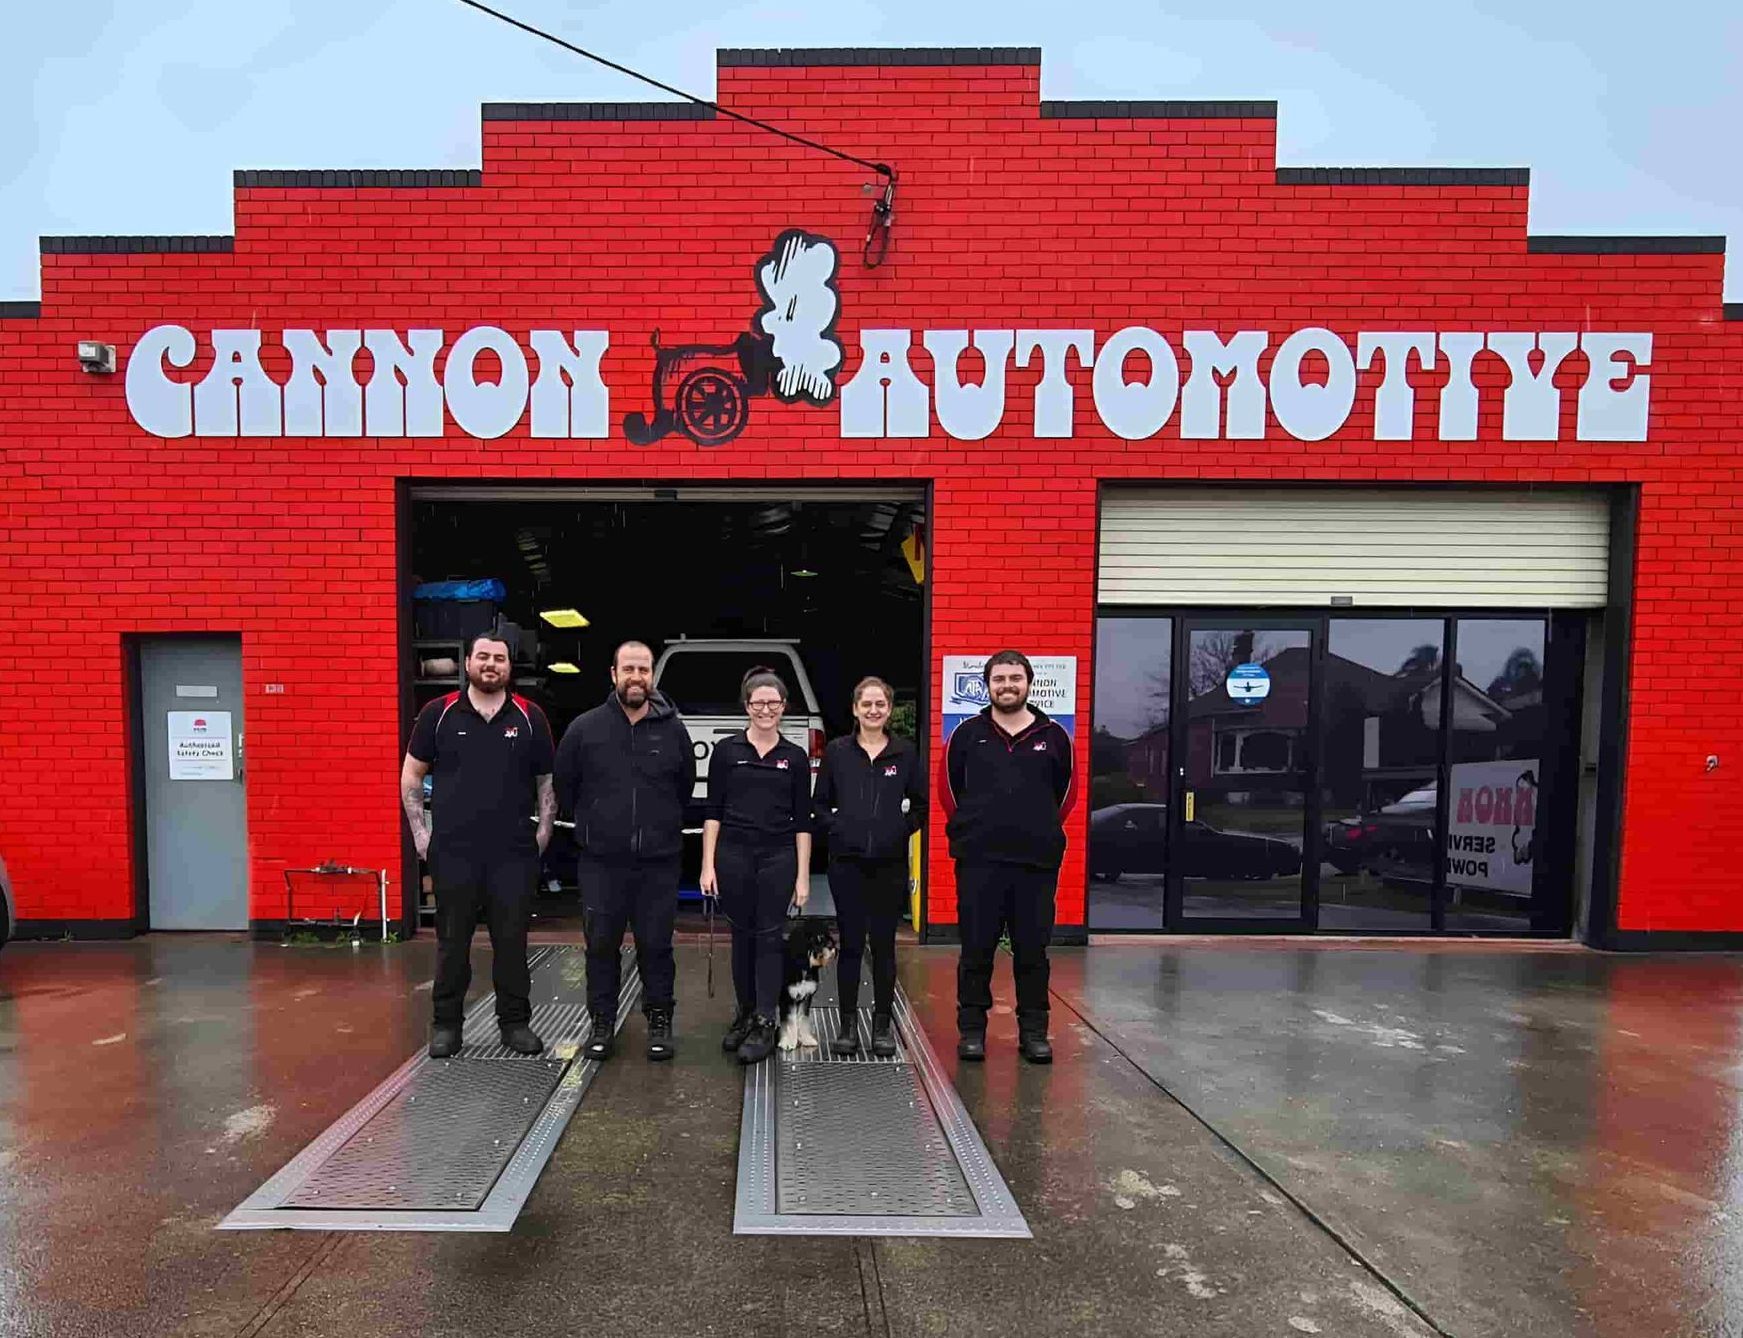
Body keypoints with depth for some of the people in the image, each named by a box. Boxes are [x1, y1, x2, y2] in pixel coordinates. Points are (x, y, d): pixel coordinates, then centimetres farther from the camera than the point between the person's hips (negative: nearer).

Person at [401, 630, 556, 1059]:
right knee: (452, 941, 9)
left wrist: (544, 831, 2)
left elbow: (547, 780, 9)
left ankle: (515, 1022, 19)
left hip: (514, 853, 0)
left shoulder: (529, 717, 4)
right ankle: (446, 1023, 23)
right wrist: (419, 830, 2)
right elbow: (411, 775, 9)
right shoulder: (439, 714, 3)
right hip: (453, 852, 0)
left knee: (512, 940, 7)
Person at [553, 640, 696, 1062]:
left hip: (658, 861, 0)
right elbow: (564, 785, 10)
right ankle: (602, 1023, 24)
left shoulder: (673, 729, 1)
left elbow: (685, 785, 15)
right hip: (601, 861, 0)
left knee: (656, 945, 8)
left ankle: (659, 1022, 23)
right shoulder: (585, 727, -3)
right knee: (601, 944, 8)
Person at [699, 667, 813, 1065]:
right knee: (742, 936, 11)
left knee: (769, 937, 2)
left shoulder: (795, 757, 3)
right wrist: (708, 864, -3)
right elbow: (713, 811, 3)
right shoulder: (726, 750, 2)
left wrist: (803, 876, 0)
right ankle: (745, 1013, 27)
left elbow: (803, 820, 3)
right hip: (733, 854, 1)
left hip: (778, 857, 0)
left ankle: (765, 1025, 10)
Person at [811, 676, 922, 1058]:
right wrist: (835, 827, -6)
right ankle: (848, 1023, 17)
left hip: (890, 864, 0)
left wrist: (902, 829, -3)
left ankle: (883, 1024, 20)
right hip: (847, 863, 0)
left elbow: (919, 804, 10)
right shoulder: (836, 751, 2)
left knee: (884, 944, 7)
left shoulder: (906, 753, 3)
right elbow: (819, 803, 8)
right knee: (850, 944, 5)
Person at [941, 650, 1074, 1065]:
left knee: (1032, 951, 8)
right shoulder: (968, 734, 2)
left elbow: (1064, 793, 15)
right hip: (979, 862, 0)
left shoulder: (1053, 736, 4)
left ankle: (1033, 1031, 21)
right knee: (976, 950, 7)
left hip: (1037, 863, 1)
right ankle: (971, 1029, 19)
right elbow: (950, 788, 12)